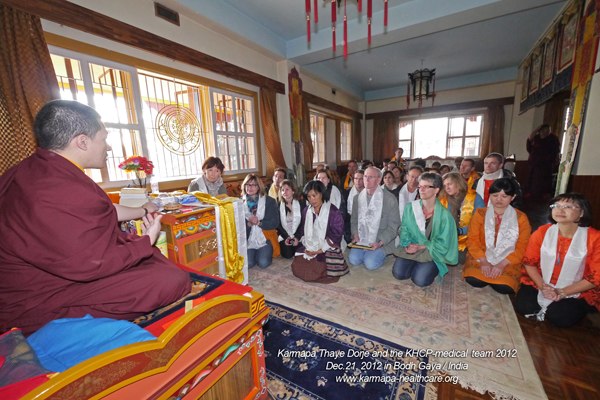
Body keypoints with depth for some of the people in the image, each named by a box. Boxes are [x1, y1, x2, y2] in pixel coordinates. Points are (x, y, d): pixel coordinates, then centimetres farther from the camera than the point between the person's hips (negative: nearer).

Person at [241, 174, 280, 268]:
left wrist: (259, 222, -20)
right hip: (248, 240, 1)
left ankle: (265, 253, 17)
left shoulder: (269, 201, -1)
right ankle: (253, 254, 17)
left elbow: (275, 222, -6)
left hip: (264, 238, -1)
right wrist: (248, 223, -19)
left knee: (263, 263, -16)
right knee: (248, 264, -16)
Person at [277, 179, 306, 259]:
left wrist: (297, 237, -14)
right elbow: (278, 224, 1)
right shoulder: (278, 205, 2)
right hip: (284, 236, 1)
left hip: (298, 236, 0)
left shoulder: (301, 203, -1)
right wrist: (286, 237, -12)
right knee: (287, 255, -17)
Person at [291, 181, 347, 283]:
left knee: (316, 272, -21)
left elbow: (336, 234, -12)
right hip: (309, 249, 5)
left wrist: (321, 249, -15)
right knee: (297, 268, -12)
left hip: (327, 250, -5)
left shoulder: (333, 212, -10)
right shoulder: (306, 211, 8)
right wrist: (307, 247, -3)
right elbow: (304, 231, 12)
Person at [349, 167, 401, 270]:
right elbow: (354, 220, 11)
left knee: (370, 264, -20)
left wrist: (380, 243, -20)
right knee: (353, 260, -16)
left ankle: (380, 254, 11)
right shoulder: (357, 198, 6)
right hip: (361, 239, 4)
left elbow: (393, 226, -9)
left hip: (382, 241, -3)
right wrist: (355, 235, -8)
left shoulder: (390, 199, -9)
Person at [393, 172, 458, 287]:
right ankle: (415, 265, 14)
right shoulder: (410, 207, -2)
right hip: (411, 249, 2)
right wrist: (408, 245, -19)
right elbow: (404, 230, 0)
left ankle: (430, 268, 12)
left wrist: (420, 247, -18)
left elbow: (443, 244, -9)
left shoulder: (444, 215, -11)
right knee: (398, 273, -18)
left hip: (433, 253, -2)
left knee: (420, 280, -22)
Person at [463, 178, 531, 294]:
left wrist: (502, 264, -16)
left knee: (504, 287, -25)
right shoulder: (480, 214, 2)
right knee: (473, 280, -25)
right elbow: (472, 241, -3)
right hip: (481, 258, 0)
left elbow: (522, 248, -3)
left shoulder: (521, 218, 2)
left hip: (507, 262, 1)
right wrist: (484, 262, -16)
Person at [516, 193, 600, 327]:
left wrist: (563, 292, -17)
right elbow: (529, 262, -1)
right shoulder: (542, 232, -6)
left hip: (575, 291, -1)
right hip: (540, 284, 1)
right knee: (522, 306, -19)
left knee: (561, 318, -22)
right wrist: (542, 286, -15)